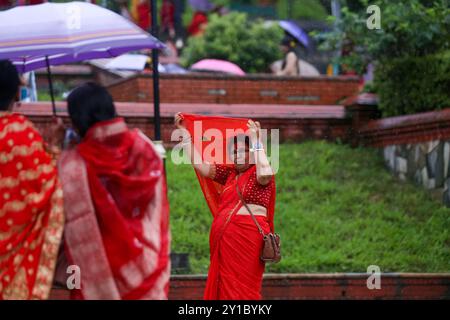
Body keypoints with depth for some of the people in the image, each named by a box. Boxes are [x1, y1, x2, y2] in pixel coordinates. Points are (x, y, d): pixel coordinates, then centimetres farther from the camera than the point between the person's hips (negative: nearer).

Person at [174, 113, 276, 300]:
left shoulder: (257, 173, -2)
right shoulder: (230, 174, 15)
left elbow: (265, 174, -26)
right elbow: (200, 165, 17)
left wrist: (256, 141, -19)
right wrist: (184, 132, 18)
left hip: (248, 237, -7)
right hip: (224, 239, 7)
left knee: (243, 289, -7)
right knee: (223, 287, 6)